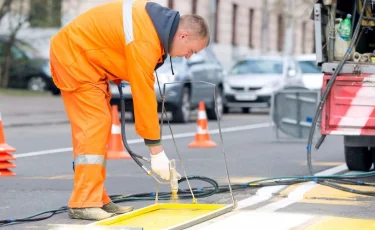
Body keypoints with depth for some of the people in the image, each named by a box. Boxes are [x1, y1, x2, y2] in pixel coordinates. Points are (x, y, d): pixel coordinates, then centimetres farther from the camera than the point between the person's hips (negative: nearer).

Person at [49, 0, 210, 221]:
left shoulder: (159, 18, 1)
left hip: (85, 56, 10)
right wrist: (156, 151, -21)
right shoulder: (144, 42, -28)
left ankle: (97, 199, 8)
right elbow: (143, 95, -26)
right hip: (73, 56, -10)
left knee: (99, 126, 7)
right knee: (93, 126, -16)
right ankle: (84, 203, -18)